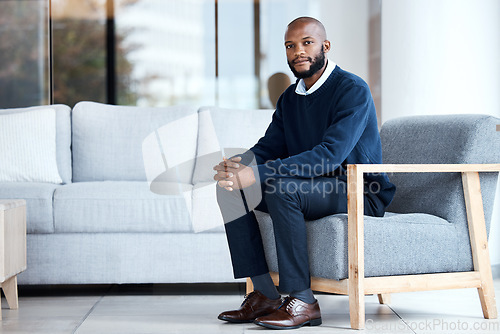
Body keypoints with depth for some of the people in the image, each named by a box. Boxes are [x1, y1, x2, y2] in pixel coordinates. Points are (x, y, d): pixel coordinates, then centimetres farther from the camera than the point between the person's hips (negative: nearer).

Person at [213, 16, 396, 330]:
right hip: (312, 186, 8)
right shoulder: (290, 98, 12)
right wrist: (236, 164, -16)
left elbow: (329, 156, -27)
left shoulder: (353, 90, -15)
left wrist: (257, 174, -35)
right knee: (230, 187, -8)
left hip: (361, 195, -8)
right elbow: (268, 147, 10)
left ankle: (302, 301, -27)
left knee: (281, 186, -34)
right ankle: (264, 295, -9)